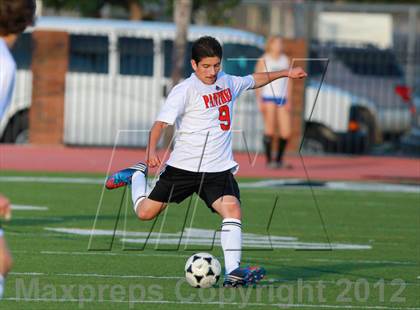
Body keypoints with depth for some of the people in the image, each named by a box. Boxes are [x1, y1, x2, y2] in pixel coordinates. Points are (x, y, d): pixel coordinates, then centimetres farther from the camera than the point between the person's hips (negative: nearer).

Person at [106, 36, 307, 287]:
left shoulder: (227, 82, 10)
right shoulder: (186, 90, -12)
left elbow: (254, 80, 31)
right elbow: (161, 122, -21)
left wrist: (285, 73, 34)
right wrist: (152, 151, -36)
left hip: (219, 169, 4)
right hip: (184, 167, -4)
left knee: (233, 210, -20)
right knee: (146, 212, 5)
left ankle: (233, 272, -25)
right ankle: (137, 176, 37)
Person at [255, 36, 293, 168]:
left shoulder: (285, 60, 14)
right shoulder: (263, 61, 2)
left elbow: (288, 81, 14)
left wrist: (289, 100, 7)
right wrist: (259, 101, -9)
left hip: (282, 98, 4)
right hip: (268, 98, -4)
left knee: (286, 132, -2)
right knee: (270, 130, -7)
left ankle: (279, 159, 11)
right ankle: (269, 160, -1)